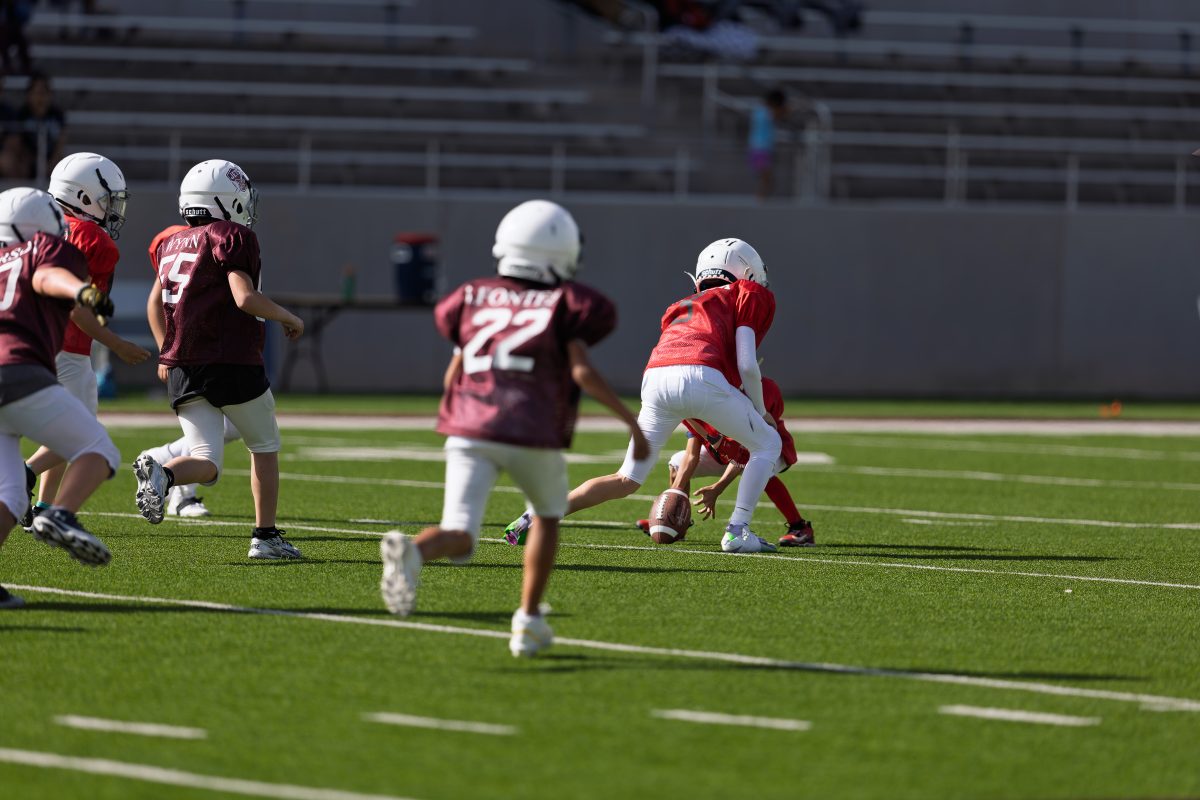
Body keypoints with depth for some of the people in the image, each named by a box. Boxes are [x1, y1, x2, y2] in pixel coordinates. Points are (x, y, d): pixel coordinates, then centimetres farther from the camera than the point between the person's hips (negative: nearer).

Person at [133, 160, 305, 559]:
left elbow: (154, 304, 21)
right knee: (264, 446, 16)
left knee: (206, 463, 2)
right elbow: (245, 297, -19)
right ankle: (266, 535, 16)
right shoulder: (232, 238, -9)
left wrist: (166, 352, 32)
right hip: (232, 363, -5)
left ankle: (160, 473, -30)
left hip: (182, 369, 5)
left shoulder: (172, 245, 14)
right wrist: (289, 318, -4)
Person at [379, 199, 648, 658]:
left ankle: (410, 552, -39)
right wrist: (631, 422, -1)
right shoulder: (564, 305, 5)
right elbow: (583, 372, -7)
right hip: (533, 437, -2)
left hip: (469, 431, 2)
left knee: (459, 538, -4)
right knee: (548, 513, 28)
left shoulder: (473, 298, 16)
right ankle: (528, 620, 24)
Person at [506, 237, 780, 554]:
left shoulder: (681, 308, 37)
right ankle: (737, 531, 5)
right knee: (767, 444, 17)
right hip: (701, 378, -5)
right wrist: (761, 412, 22)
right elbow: (746, 365, 8)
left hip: (655, 379, 5)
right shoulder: (746, 296, 20)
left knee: (627, 480, 17)